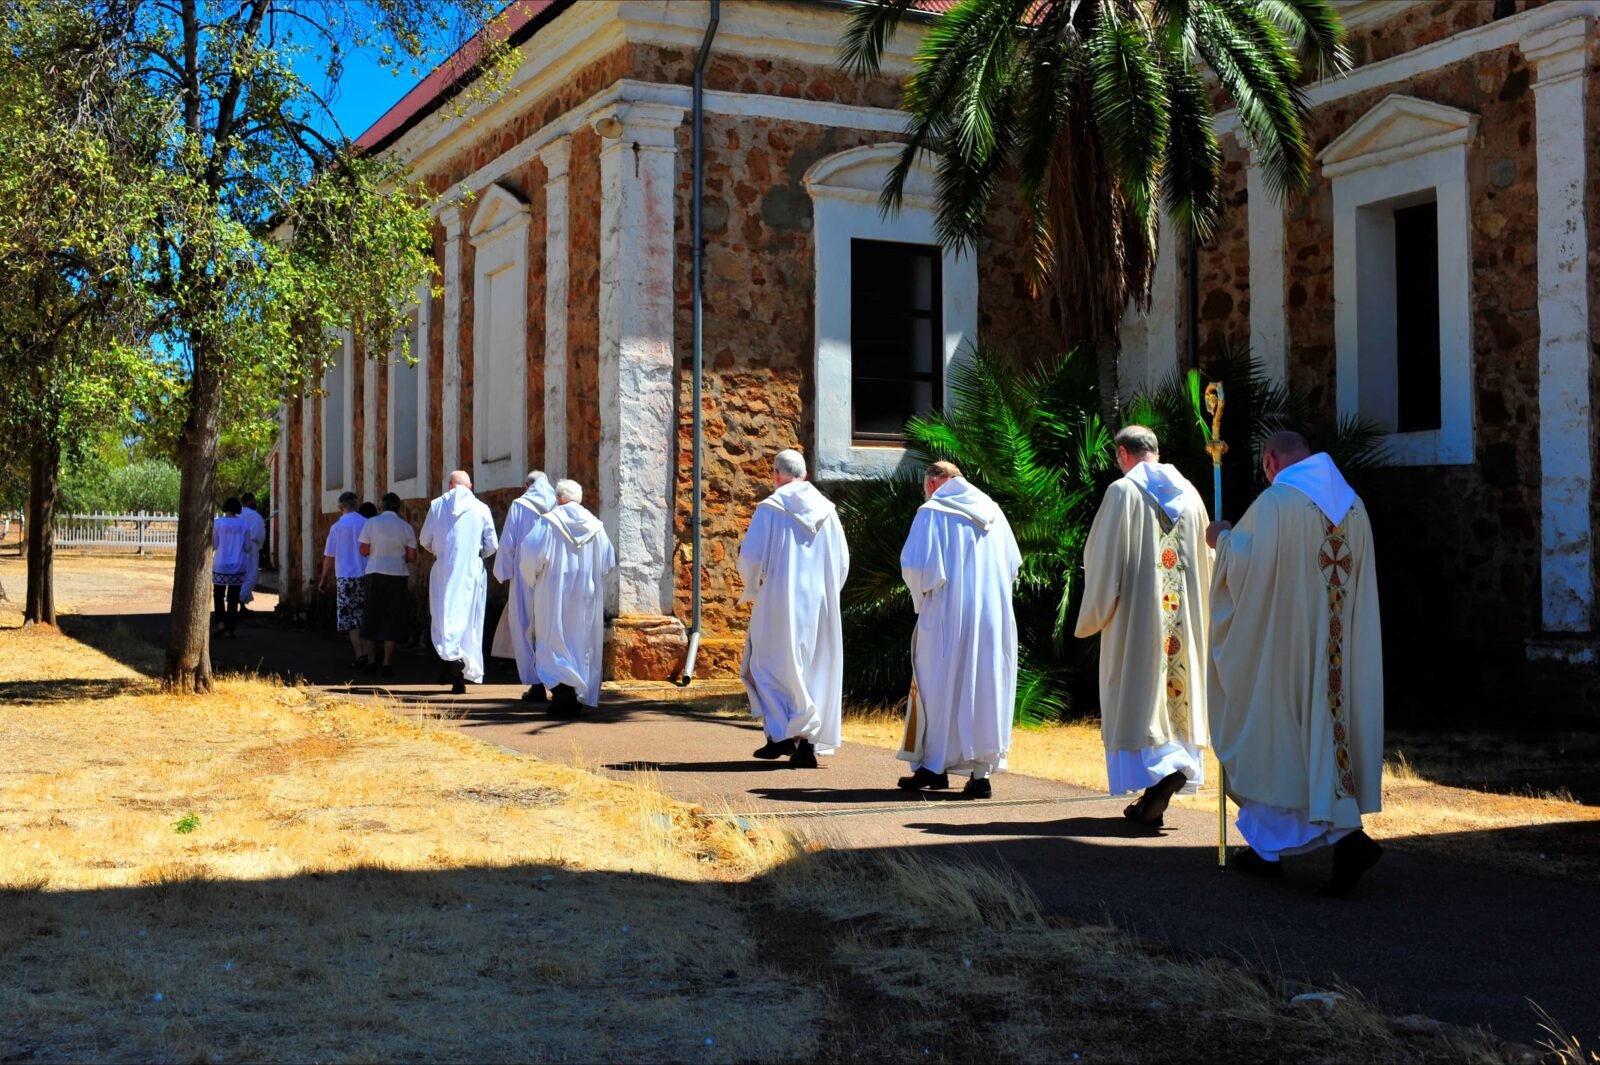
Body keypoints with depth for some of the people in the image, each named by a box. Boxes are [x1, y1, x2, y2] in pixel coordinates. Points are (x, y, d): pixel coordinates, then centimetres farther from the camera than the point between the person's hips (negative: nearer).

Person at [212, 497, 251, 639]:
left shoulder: (218, 523, -6)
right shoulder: (244, 524, -2)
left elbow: (213, 546, -5)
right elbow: (247, 548, -1)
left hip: (220, 565, -1)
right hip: (238, 567, 1)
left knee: (218, 596, 17)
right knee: (233, 599, 6)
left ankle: (220, 621, -1)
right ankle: (229, 630, 4)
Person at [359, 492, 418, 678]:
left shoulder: (372, 523, -2)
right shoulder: (405, 526, 2)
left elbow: (364, 551, -5)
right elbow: (412, 556, 2)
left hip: (375, 574, 0)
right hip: (398, 575, 0)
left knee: (372, 617, 14)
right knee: (392, 620, 4)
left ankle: (373, 660, 19)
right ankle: (387, 664, -3)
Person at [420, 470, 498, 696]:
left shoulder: (437, 505, 2)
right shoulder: (481, 508, 0)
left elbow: (424, 540, 6)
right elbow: (492, 545, 2)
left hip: (444, 570, 0)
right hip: (471, 572, 0)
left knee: (446, 617, 4)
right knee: (468, 619, 6)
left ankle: (452, 656, -23)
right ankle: (460, 678, 5)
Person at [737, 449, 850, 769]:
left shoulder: (770, 508, -6)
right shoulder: (827, 510, 6)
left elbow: (750, 558, -9)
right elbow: (842, 563, 9)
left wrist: (753, 588, 10)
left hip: (780, 601, -4)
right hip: (821, 604, 4)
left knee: (767, 665, 9)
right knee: (815, 669, 9)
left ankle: (782, 733, -2)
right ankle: (810, 743, 5)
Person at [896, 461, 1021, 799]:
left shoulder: (932, 513, -5)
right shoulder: (992, 511, 10)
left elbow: (916, 566, -12)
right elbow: (1013, 565, 14)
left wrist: (921, 597, 6)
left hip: (946, 618, -4)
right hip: (993, 617, 4)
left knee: (938, 688, 7)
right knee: (986, 687, 5)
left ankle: (932, 766, 12)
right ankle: (981, 770, 2)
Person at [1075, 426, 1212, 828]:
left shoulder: (1124, 491, -7)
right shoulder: (1189, 494, 10)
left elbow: (1102, 559, -8)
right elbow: (1204, 560, 15)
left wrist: (1093, 615, 3)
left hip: (1138, 613, -5)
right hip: (1183, 616, 5)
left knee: (1139, 694, 0)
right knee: (1175, 693, 7)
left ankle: (1161, 770, -18)